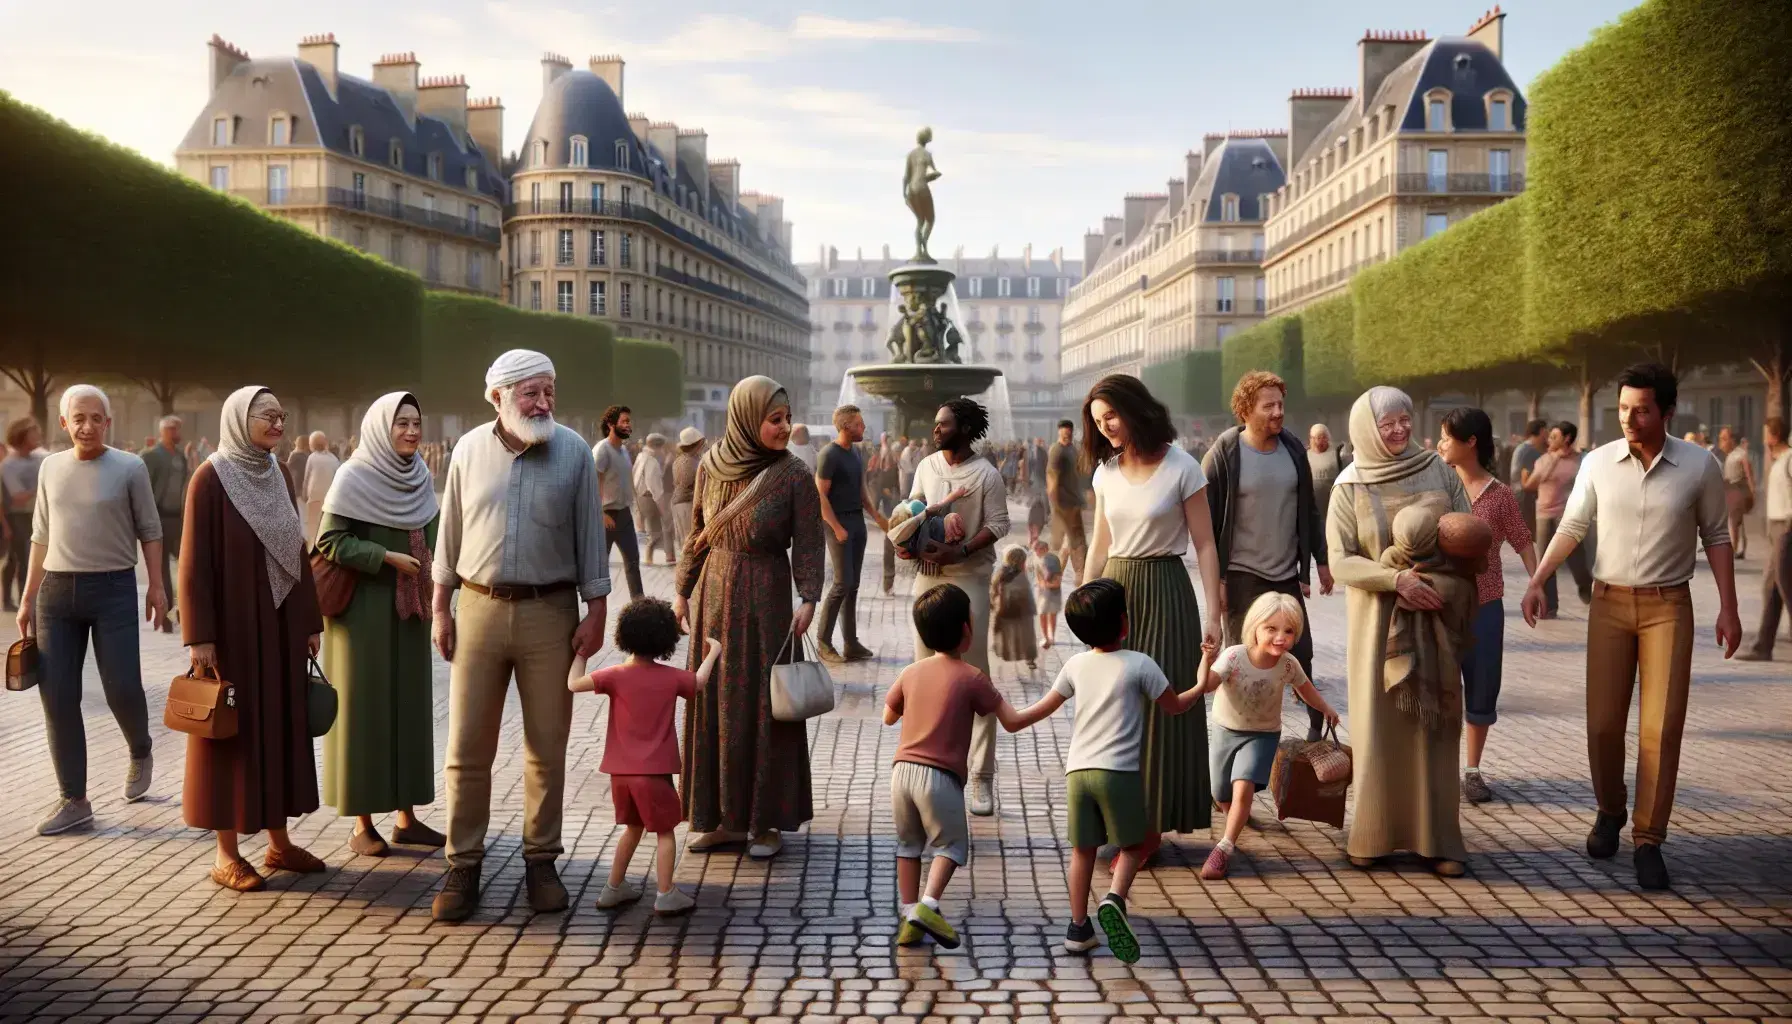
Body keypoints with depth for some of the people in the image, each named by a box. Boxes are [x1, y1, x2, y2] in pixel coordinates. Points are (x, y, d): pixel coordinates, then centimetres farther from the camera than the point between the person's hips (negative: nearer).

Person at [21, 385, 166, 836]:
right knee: (58, 698, 2)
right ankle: (74, 799, 11)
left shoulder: (130, 468, -1)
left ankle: (140, 754, 27)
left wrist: (157, 586, -5)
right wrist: (28, 597, 13)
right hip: (57, 590, 4)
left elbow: (149, 531, 2)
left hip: (113, 588, -4)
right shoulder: (50, 467, 10)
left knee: (122, 689, -6)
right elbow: (41, 537, 15)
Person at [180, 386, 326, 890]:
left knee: (281, 725, 10)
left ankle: (279, 841, 21)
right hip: (234, 625, -6)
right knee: (233, 730, 1)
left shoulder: (279, 477, 9)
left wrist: (310, 620, 11)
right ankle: (227, 853, 10)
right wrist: (199, 637, -16)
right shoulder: (210, 477, -10)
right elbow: (194, 561, -12)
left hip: (280, 624, 6)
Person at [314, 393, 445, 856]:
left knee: (410, 705, 9)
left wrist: (433, 578, -2)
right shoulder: (354, 476, -10)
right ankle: (363, 824, 9)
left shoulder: (420, 476, 7)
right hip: (365, 609, -6)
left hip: (409, 610, 6)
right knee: (366, 708, 0)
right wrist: (388, 558, -18)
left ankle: (406, 816, 18)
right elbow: (329, 541, -14)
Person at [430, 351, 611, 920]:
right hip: (479, 608, 1)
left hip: (550, 611, -1)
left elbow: (590, 536, 1)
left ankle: (541, 861, 20)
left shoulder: (573, 451, -1)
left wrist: (596, 611, -3)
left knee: (547, 748, 7)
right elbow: (450, 531, 9)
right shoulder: (470, 449, 3)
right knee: (468, 748, 4)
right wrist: (440, 608, 6)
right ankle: (463, 864, 15)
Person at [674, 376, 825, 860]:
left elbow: (808, 545, -10)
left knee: (765, 704, 1)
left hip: (765, 598, -4)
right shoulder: (710, 466, 1)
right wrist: (683, 591, 11)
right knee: (714, 703, 8)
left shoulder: (795, 475, -9)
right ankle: (723, 816, 20)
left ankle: (767, 820, 13)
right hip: (715, 593, 4)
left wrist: (808, 600, -22)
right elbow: (698, 534, 10)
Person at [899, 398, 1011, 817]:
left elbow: (998, 525, -11)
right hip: (929, 576, 6)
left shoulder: (986, 475, -8)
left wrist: (959, 551, -22)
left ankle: (982, 776, -1)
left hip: (970, 578, -5)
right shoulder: (926, 466, 8)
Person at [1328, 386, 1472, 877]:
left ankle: (1438, 838, 8)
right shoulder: (1349, 487, -2)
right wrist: (1396, 578, -21)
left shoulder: (1438, 471, 3)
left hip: (1435, 615, 1)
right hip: (1378, 620, -1)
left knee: (1435, 723, 2)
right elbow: (1339, 560, -8)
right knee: (1378, 723, 2)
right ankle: (1374, 835, 13)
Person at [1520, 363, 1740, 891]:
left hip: (1668, 605, -1)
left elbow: (1716, 536, 3)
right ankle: (1609, 811, 28)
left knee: (1662, 726, -6)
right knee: (1603, 722, 2)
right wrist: (1536, 581, -2)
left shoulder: (1700, 466, -5)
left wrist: (1728, 608, -2)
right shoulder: (1599, 462, -1)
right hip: (1610, 601, 1)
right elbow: (1572, 526, 6)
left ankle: (1649, 841, 4)